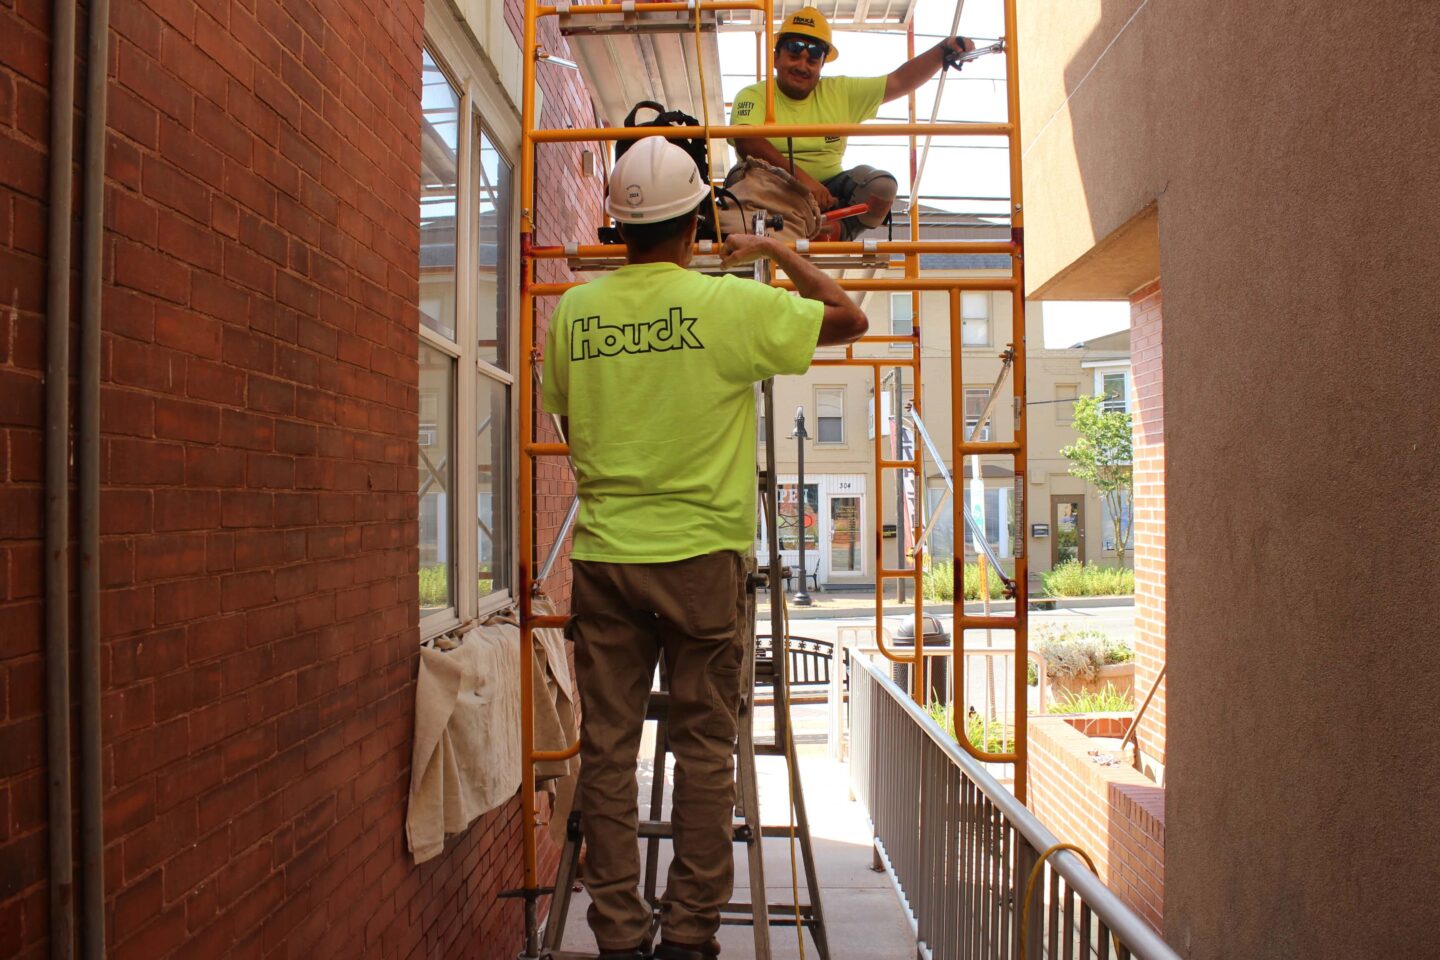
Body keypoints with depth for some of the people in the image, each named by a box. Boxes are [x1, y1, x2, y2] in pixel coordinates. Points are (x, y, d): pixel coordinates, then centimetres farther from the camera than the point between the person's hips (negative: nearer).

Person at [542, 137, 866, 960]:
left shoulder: (573, 312, 3)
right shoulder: (729, 304, -8)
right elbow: (850, 319, 4)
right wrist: (778, 250, 16)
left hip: (603, 554, 3)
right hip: (701, 554, -3)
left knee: (608, 747, 9)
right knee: (705, 747, 9)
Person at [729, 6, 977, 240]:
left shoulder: (840, 92, 11)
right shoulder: (753, 96, -3)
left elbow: (899, 82, 8)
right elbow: (747, 142, -23)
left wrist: (944, 49, -6)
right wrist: (801, 177, -35)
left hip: (829, 192, 3)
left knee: (881, 183, -22)